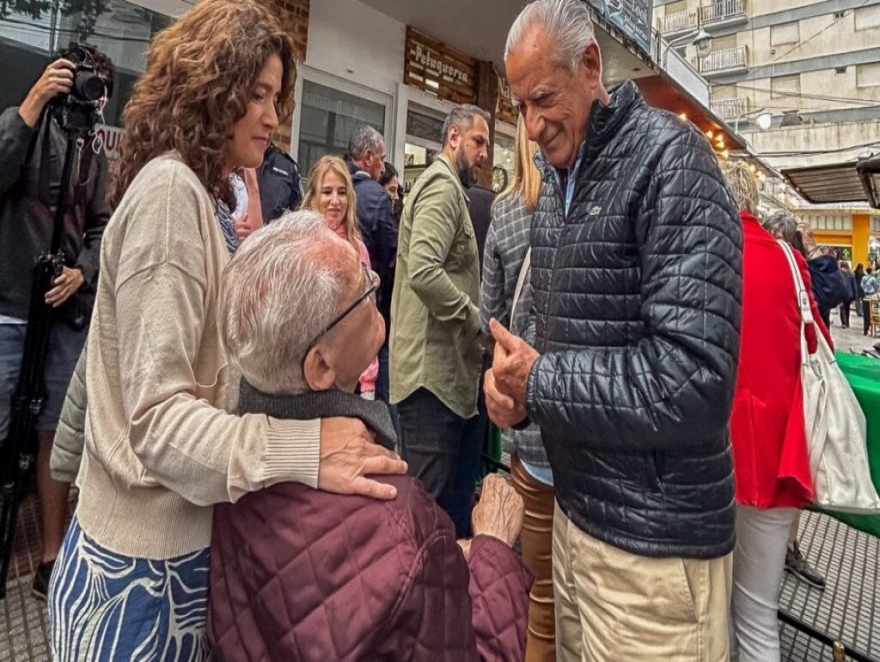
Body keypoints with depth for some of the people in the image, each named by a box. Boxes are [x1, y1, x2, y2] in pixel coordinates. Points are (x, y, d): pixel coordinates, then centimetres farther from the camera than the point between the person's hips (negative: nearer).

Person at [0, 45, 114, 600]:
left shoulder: (96, 155, 15)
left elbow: (101, 228, 11)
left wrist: (82, 272, -7)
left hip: (69, 313, 4)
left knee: (57, 434, 9)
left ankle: (53, 557, 21)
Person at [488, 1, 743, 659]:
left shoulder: (670, 155, -16)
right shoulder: (557, 181, 10)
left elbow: (694, 380, -27)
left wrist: (538, 384, -17)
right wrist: (513, 377, -5)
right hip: (576, 504, 8)